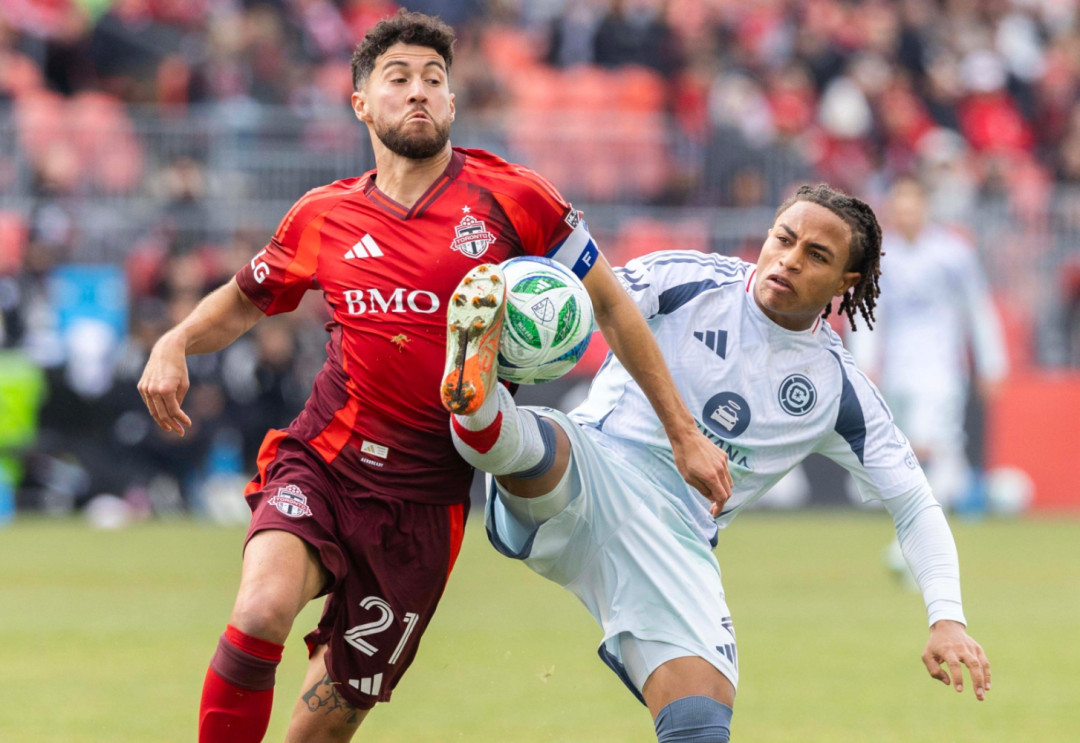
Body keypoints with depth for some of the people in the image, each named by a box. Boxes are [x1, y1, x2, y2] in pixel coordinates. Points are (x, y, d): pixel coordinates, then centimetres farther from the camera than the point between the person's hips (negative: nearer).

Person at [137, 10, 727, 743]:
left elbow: (611, 305, 5)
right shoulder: (324, 218, 3)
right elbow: (244, 299, 21)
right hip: (319, 467, 0)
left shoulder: (506, 197, -4)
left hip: (423, 502, 0)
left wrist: (684, 432, 5)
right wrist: (175, 344, -1)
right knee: (262, 609, -30)